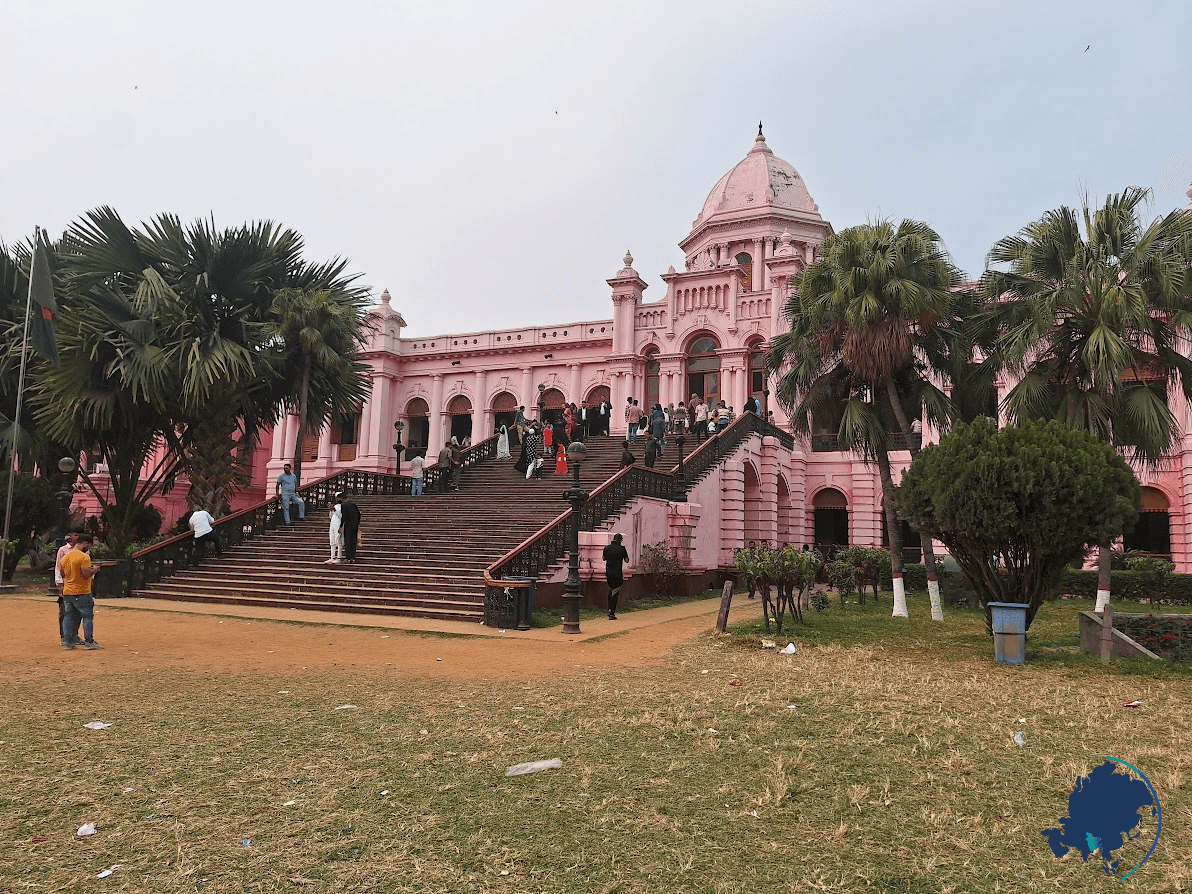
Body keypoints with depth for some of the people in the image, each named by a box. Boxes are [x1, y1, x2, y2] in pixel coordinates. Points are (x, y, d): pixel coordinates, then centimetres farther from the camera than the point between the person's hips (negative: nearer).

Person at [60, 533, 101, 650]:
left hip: (67, 592, 7)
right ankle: (89, 641, 0)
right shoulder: (84, 557, -16)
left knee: (69, 616, 12)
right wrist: (94, 569, -5)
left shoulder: (65, 557, 10)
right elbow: (86, 575, -22)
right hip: (81, 592, -7)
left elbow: (63, 574, 19)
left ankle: (67, 641, 14)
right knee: (88, 616, 0)